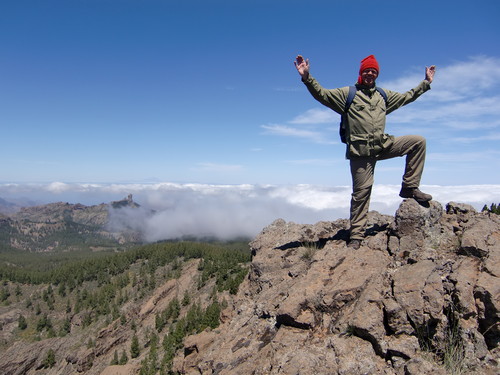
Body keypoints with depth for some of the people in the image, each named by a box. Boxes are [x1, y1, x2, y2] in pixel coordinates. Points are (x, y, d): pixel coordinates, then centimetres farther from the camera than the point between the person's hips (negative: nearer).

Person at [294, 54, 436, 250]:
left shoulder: (384, 95, 18)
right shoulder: (347, 93, 1)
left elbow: (408, 97, 31)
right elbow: (322, 94, -10)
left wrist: (426, 83, 29)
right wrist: (307, 78, -23)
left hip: (383, 145, 5)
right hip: (361, 150, -5)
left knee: (418, 141, -4)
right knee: (361, 191, -5)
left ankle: (410, 187, 4)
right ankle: (356, 235, 6)